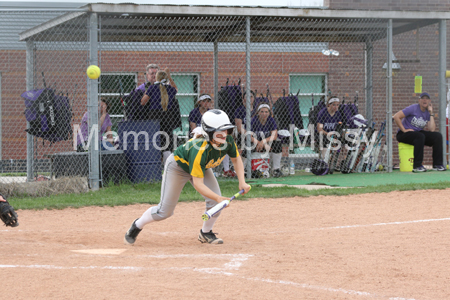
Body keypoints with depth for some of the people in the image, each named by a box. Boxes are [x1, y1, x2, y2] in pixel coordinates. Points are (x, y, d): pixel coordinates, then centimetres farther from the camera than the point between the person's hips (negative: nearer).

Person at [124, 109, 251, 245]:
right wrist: (218, 198, -49)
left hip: (202, 167, 6)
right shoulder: (199, 150, -44)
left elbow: (236, 158, -3)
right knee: (165, 211, -2)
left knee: (215, 201, -14)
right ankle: (137, 226, 26)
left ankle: (206, 233, 12)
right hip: (178, 166, -6)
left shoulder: (228, 141, -26)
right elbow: (198, 183, -42)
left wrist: (242, 182, -14)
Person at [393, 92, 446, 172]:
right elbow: (396, 117, -16)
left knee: (438, 135, -12)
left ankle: (437, 165, -14)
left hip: (418, 133, 6)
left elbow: (432, 129, -5)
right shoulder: (413, 108, -9)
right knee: (420, 136, -37)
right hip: (404, 135, -6)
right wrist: (404, 130, -18)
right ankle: (417, 166, -35)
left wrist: (431, 113, -4)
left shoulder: (428, 112, 9)